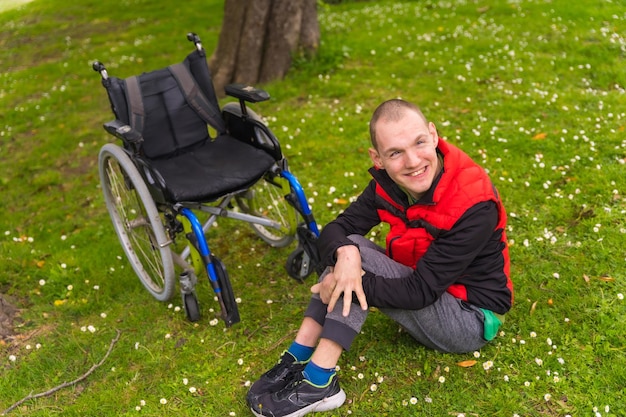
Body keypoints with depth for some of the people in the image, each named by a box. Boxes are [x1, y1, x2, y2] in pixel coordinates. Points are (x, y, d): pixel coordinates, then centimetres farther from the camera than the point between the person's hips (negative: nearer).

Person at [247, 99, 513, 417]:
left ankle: (318, 383, -19)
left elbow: (421, 291, -28)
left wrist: (354, 280, -26)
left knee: (358, 256, -24)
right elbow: (335, 230, -10)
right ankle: (298, 360, -15)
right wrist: (345, 254, -33)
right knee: (348, 247, -15)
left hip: (471, 320, -6)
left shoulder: (474, 206, -29)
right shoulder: (388, 182, -10)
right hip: (425, 286, 7)